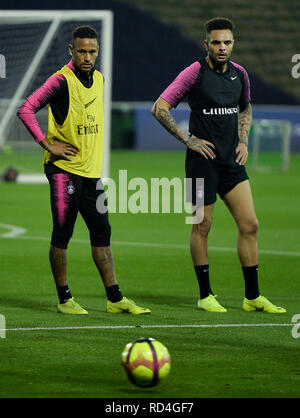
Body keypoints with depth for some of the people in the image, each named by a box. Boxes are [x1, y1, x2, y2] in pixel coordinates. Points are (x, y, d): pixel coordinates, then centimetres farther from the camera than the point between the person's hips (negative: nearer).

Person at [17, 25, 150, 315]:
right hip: (64, 169, -7)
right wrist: (48, 145, -15)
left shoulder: (99, 79, 11)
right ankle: (64, 299, 6)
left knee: (102, 233, 7)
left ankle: (115, 299, 10)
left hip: (92, 170, 7)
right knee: (62, 234, -3)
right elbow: (26, 110, -16)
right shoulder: (61, 81, -12)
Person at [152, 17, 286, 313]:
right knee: (202, 226, 1)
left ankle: (252, 297, 7)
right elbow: (159, 108, -10)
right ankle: (205, 296, 11)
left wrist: (243, 141, 12)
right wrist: (188, 139, -11)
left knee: (250, 224, 0)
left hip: (232, 161, 5)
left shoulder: (239, 74, 8)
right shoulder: (195, 73, -9)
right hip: (203, 159, -5)